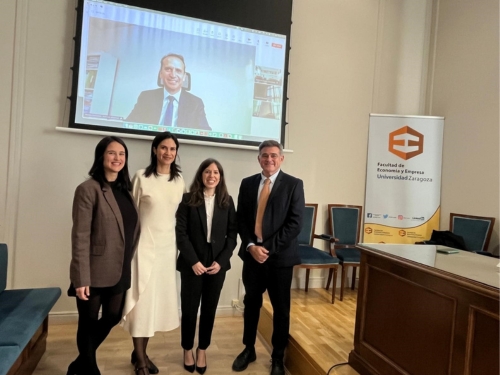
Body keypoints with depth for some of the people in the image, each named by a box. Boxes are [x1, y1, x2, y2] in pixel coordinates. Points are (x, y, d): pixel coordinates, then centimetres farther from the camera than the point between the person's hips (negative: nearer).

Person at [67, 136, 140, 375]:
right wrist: (81, 278, -18)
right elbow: (80, 236, -16)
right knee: (88, 324, 11)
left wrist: (128, 263, 9)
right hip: (95, 272, -7)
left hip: (119, 271, 7)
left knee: (112, 318, 18)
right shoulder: (88, 189, -13)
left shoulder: (125, 189, 9)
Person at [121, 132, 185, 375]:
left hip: (168, 246, 5)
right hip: (144, 245, -4)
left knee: (159, 299, 11)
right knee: (142, 299, 2)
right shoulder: (141, 177, -7)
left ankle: (141, 352, 30)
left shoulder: (179, 180, 6)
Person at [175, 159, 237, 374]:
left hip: (217, 263, 2)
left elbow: (232, 234, 1)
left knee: (209, 309, 11)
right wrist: (193, 261, -14)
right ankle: (187, 350, 29)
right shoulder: (188, 199, -3)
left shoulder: (227, 201, 3)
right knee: (189, 309, 7)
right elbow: (181, 232, -7)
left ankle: (202, 350, 30)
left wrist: (221, 260, -8)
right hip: (192, 263, -2)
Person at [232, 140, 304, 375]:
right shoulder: (247, 184, 6)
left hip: (280, 256, -3)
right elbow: (241, 219, 4)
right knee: (251, 304, 15)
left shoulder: (294, 185, -4)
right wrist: (251, 246, -10)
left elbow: (295, 223, -11)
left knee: (281, 309, 10)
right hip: (252, 254, 3)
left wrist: (268, 248, -15)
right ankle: (248, 349, 36)